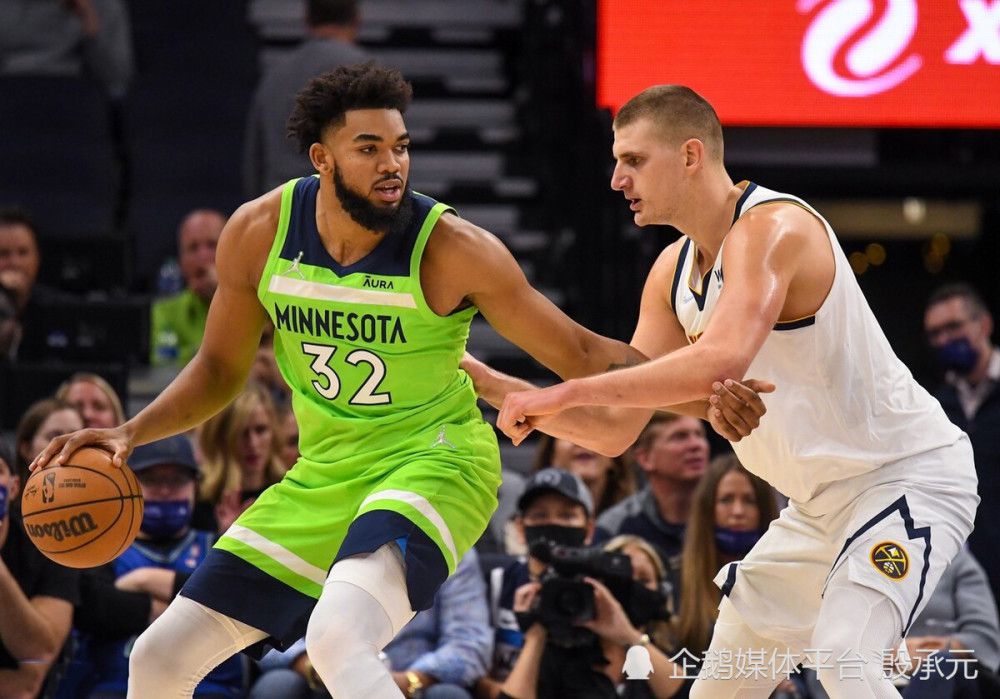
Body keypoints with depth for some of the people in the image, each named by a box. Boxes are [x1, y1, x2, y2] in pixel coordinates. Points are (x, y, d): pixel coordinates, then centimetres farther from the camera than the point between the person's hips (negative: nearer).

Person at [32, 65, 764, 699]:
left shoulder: (454, 251, -18)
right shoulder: (258, 233, -7)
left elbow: (579, 353, -12)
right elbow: (221, 369, 10)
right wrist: (131, 433, -5)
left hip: (433, 465, -6)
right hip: (324, 474, 6)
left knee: (338, 637, -35)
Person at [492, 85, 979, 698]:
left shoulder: (772, 227, -23)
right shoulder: (672, 273, 6)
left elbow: (720, 362, -41)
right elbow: (617, 427, 7)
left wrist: (565, 393, -37)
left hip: (909, 477, -10)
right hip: (822, 502, 10)